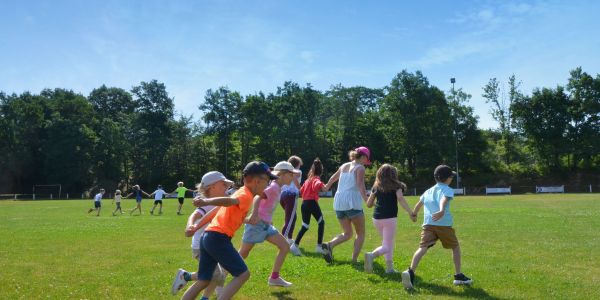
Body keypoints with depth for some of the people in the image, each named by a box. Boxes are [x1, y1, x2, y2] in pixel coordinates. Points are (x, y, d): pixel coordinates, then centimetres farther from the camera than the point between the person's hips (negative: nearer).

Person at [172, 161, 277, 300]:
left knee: (203, 281, 17)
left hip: (208, 236, 9)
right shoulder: (246, 195, -9)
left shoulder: (241, 193, 20)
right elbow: (229, 201, -29)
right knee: (243, 274, -8)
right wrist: (206, 202, -45)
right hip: (218, 238, -9)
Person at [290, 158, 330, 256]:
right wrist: (322, 186, -47)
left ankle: (295, 245, 1)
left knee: (305, 226, 12)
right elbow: (316, 185, -27)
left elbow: (301, 190, 23)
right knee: (321, 223, 6)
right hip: (312, 203, -7)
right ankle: (319, 246, 2)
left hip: (304, 203, 7)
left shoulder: (308, 179, 18)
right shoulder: (316, 179, -3)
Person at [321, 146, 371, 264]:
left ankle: (329, 245, -9)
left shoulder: (344, 166, 18)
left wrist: (327, 187, 53)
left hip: (339, 203, 6)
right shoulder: (360, 168, -1)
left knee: (347, 234, 15)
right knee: (360, 233, 10)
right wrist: (366, 200, -28)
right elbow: (360, 185, -18)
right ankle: (354, 259, 0)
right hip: (352, 203, -6)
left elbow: (333, 177, 35)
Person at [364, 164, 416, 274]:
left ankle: (390, 267, 17)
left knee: (388, 243, 20)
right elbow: (400, 199, -17)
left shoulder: (376, 187, 11)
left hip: (376, 218, 5)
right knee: (387, 246, -2)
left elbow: (368, 204, 12)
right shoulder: (396, 186, 0)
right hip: (390, 218, -5)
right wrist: (411, 213, -21)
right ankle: (372, 255, -29)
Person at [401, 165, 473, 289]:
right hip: (444, 224, -4)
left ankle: (410, 272, -34)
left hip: (428, 224, 4)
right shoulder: (448, 190, 7)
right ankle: (458, 276, 21)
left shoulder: (428, 191, 25)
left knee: (423, 248, -11)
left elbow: (418, 204, 36)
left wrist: (414, 214, 56)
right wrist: (442, 211, -36)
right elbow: (444, 200, -16)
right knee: (455, 247, 18)